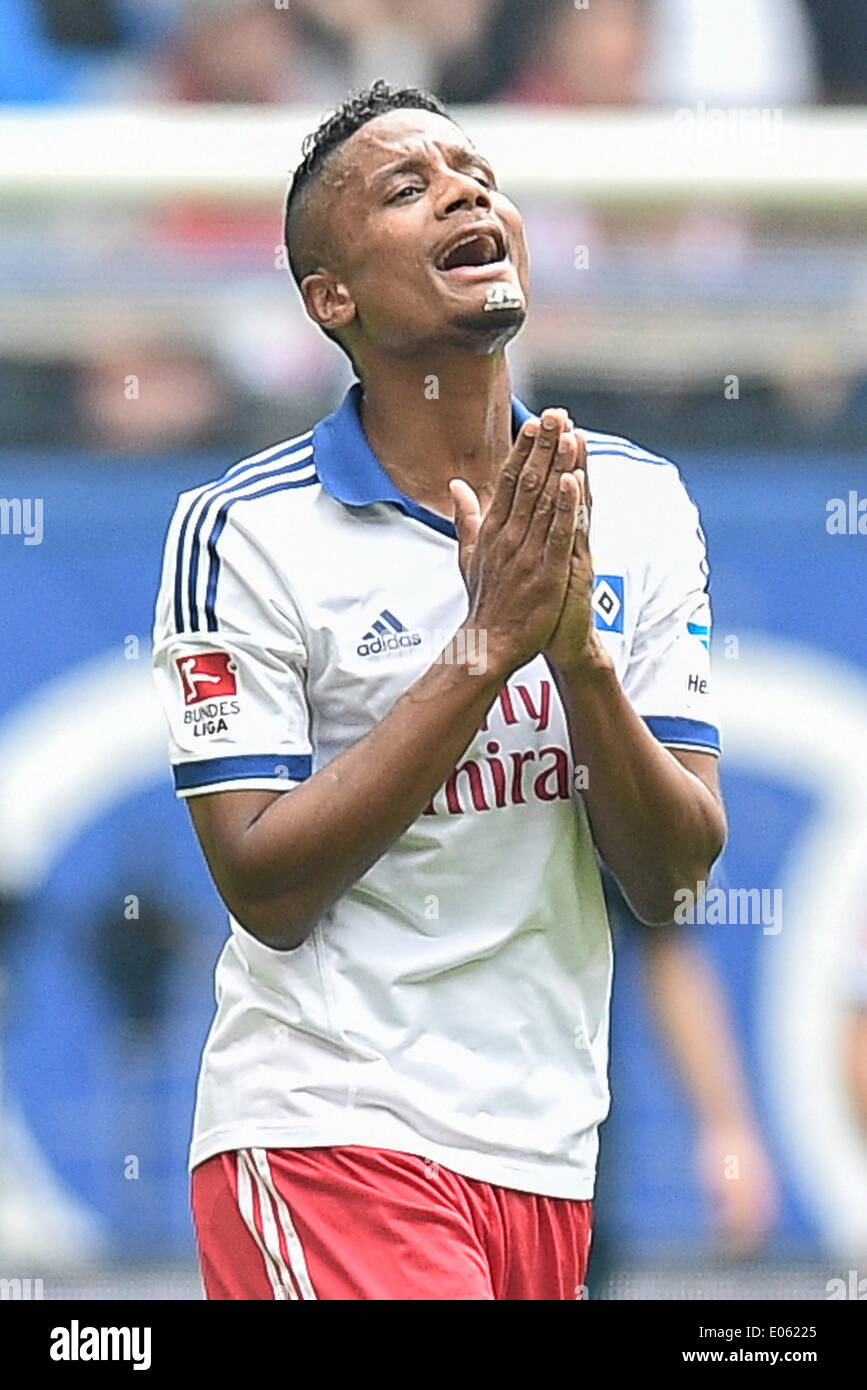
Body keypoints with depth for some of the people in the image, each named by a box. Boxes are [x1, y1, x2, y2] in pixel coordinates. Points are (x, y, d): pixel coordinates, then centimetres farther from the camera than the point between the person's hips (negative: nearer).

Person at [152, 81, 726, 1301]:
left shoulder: (638, 505, 5)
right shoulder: (243, 531, -7)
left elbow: (673, 879, 1)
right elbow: (267, 890, -14)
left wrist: (579, 650, -16)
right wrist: (488, 645, -18)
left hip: (546, 1151, 5)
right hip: (329, 1139, -5)